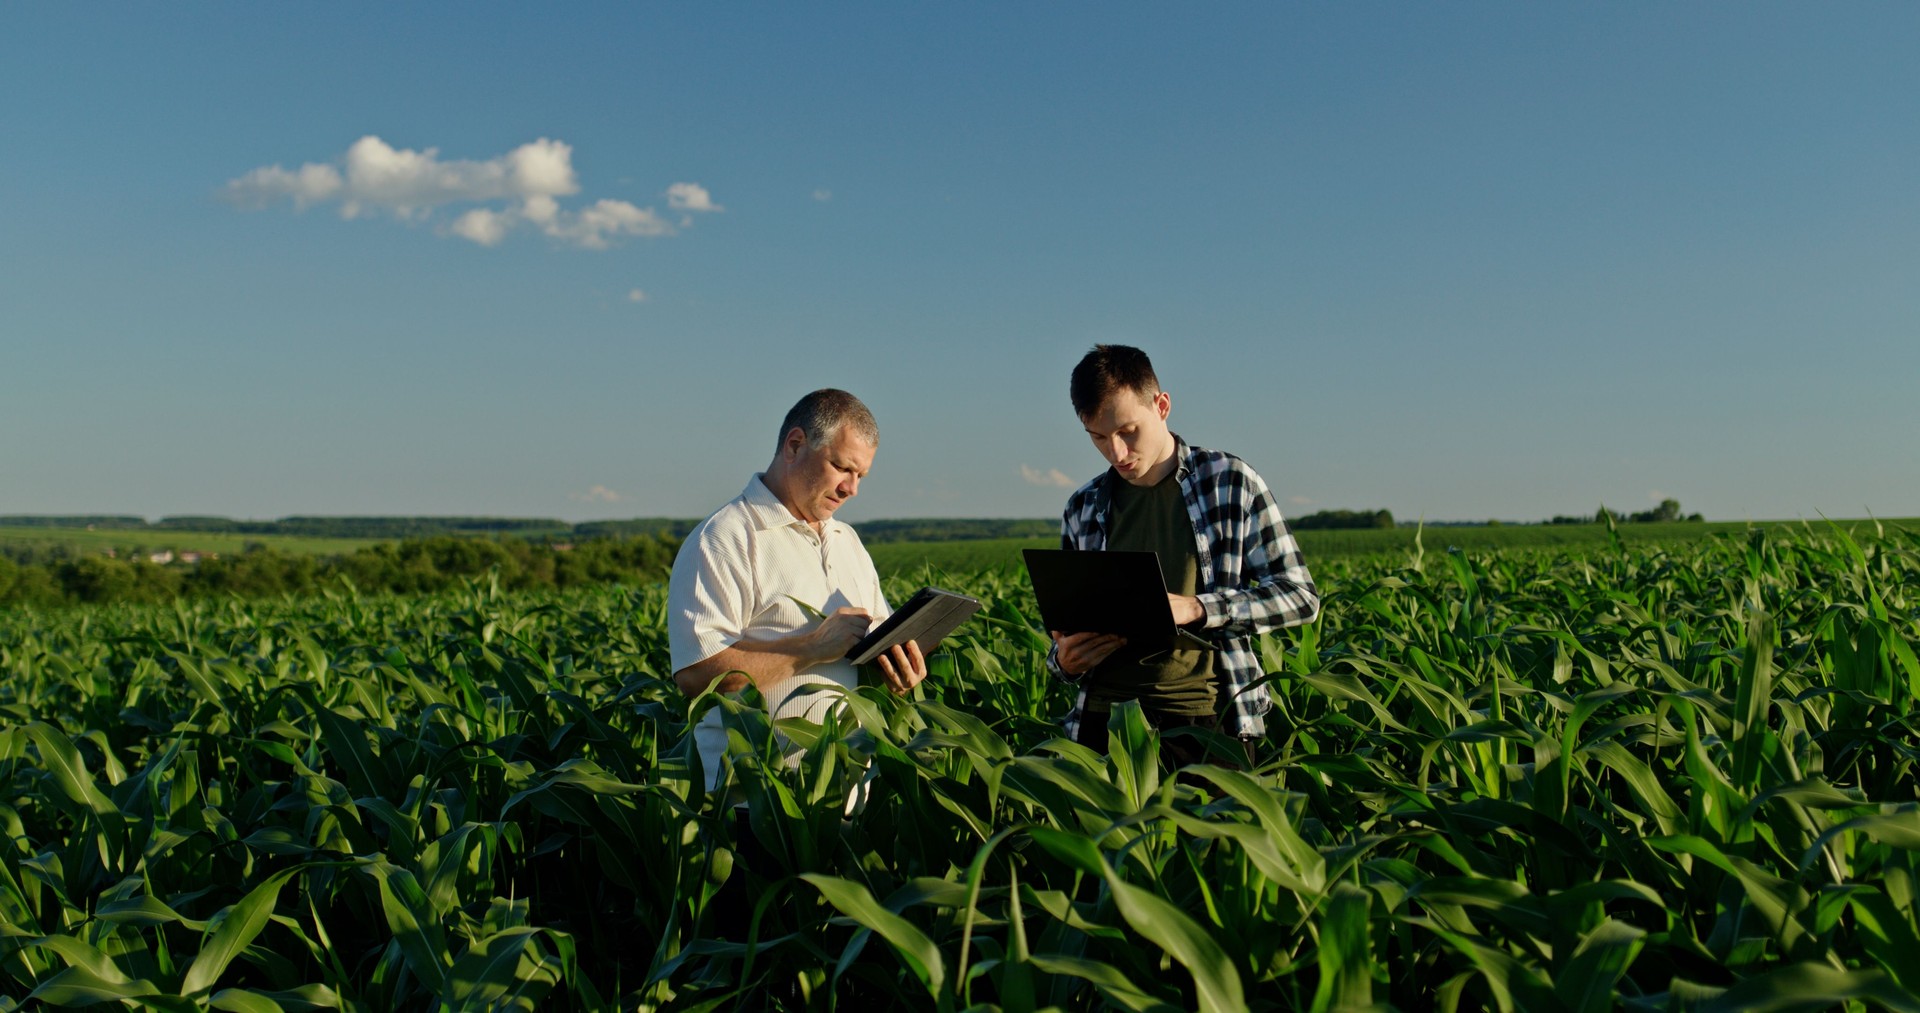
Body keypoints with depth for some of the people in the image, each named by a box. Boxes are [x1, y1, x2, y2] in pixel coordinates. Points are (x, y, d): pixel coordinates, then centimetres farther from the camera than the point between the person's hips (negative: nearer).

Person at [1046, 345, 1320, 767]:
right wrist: (1064, 660, -7)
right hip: (1103, 721, 3)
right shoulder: (1083, 509, 10)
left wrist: (1195, 608, -16)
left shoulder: (1230, 482, 0)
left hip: (1205, 719, -3)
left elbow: (1300, 596, -1)